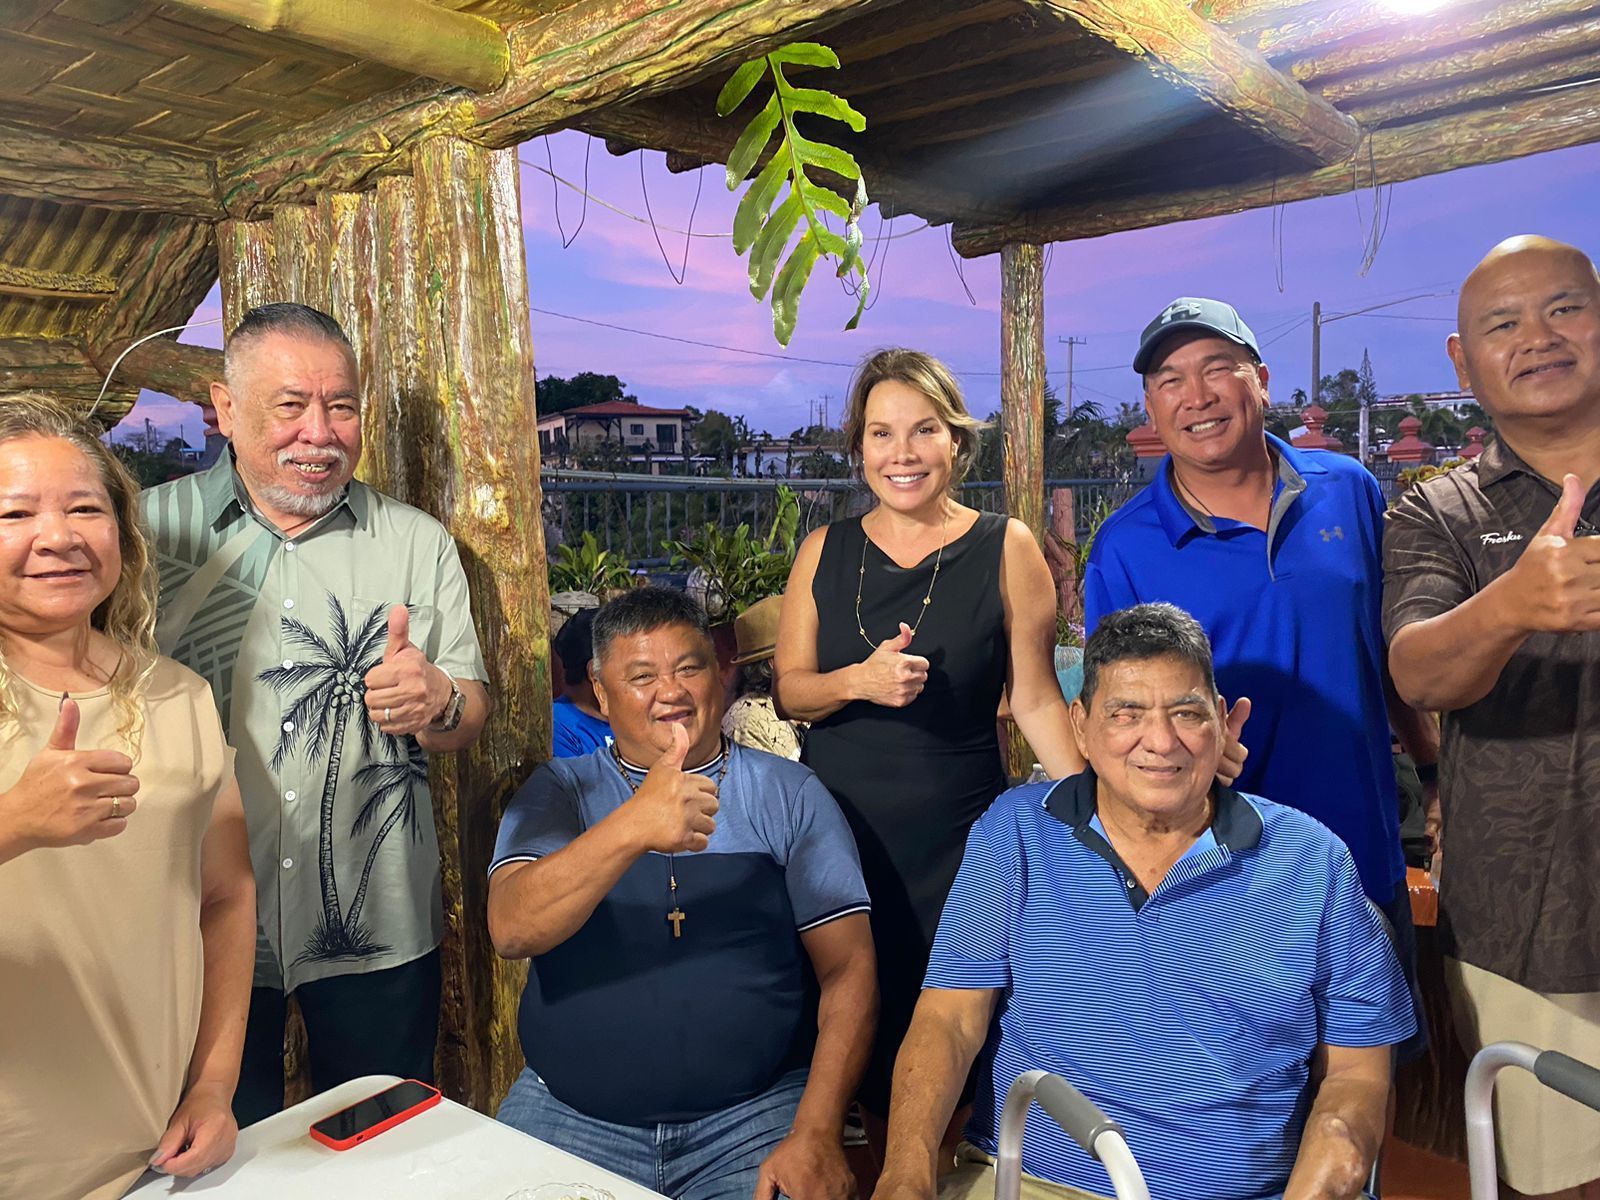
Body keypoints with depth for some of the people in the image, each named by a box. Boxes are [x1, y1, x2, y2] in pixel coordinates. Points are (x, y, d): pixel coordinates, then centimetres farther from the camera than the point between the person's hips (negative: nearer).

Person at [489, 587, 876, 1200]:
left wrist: (816, 1135, -11)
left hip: (752, 1119, -1)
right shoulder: (559, 791, 5)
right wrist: (632, 828, -28)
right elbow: (510, 931, -13)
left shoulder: (789, 793, 4)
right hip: (569, 1118, 2)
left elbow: (848, 968, 1)